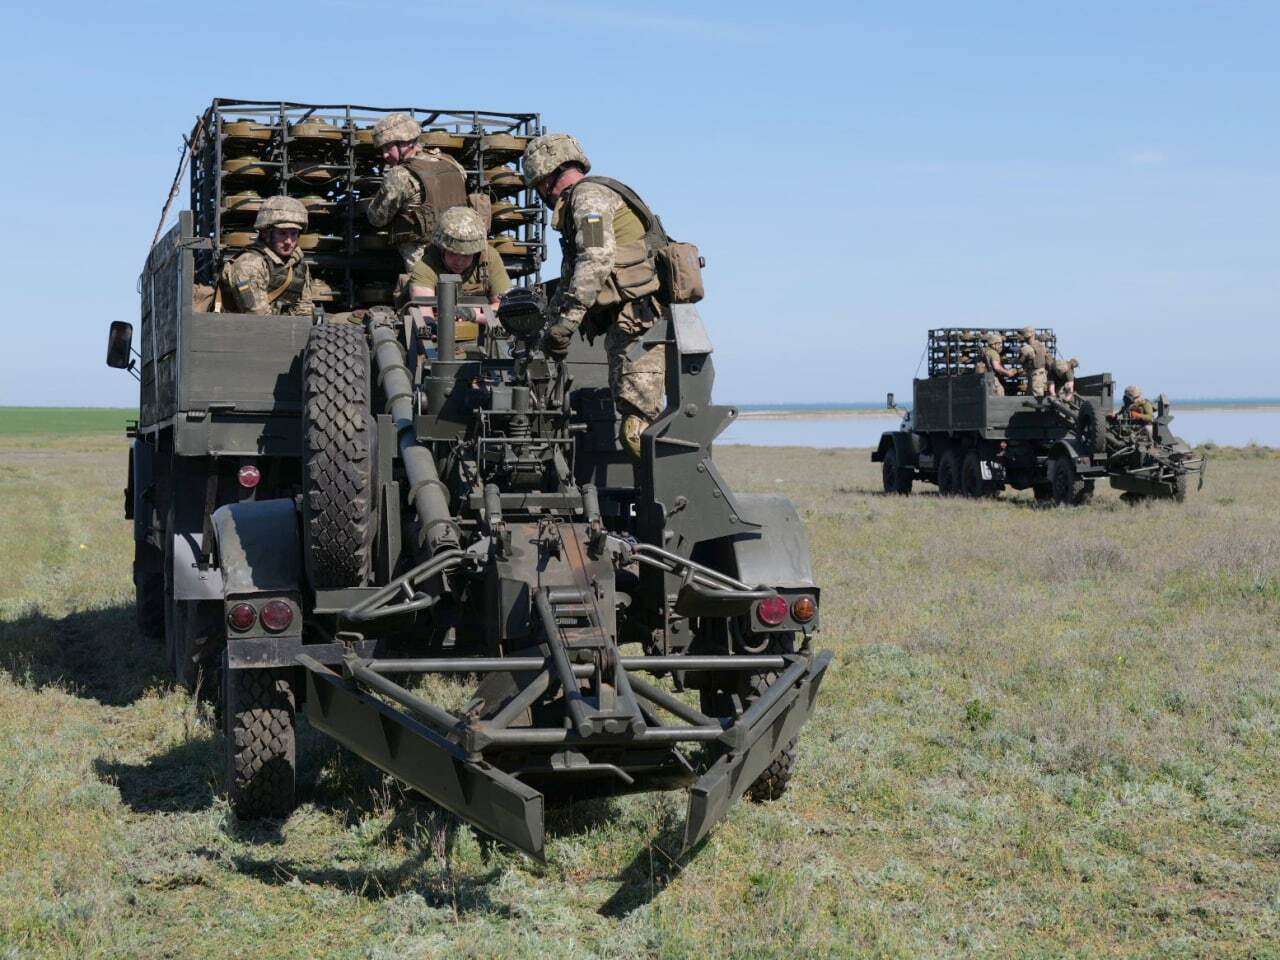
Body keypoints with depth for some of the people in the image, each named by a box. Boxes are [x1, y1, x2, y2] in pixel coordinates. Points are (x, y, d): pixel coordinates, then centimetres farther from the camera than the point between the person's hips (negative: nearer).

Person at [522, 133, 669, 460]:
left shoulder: (588, 195, -5)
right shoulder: (597, 195, 28)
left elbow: (596, 261, -21)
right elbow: (572, 278, 33)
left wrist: (565, 322, -21)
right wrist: (545, 324, 32)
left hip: (638, 318, -10)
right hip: (633, 321, 10)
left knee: (636, 427, -18)